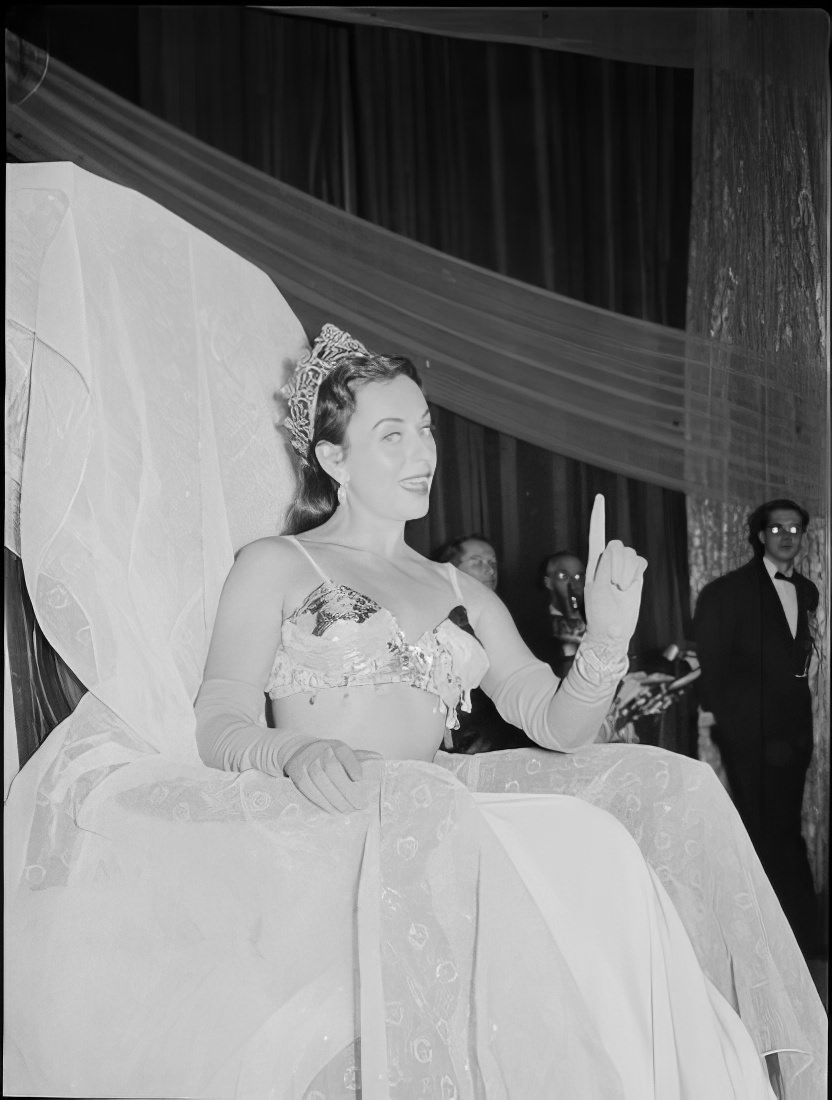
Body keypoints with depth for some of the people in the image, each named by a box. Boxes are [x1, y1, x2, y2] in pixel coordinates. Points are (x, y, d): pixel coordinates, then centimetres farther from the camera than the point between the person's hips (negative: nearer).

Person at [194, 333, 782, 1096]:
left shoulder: (463, 595, 22)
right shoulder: (276, 566, 8)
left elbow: (556, 724, 13)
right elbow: (220, 726, -3)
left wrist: (607, 640, -7)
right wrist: (297, 753, -26)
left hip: (435, 828, 5)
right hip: (326, 833, -4)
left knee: (590, 847, -28)